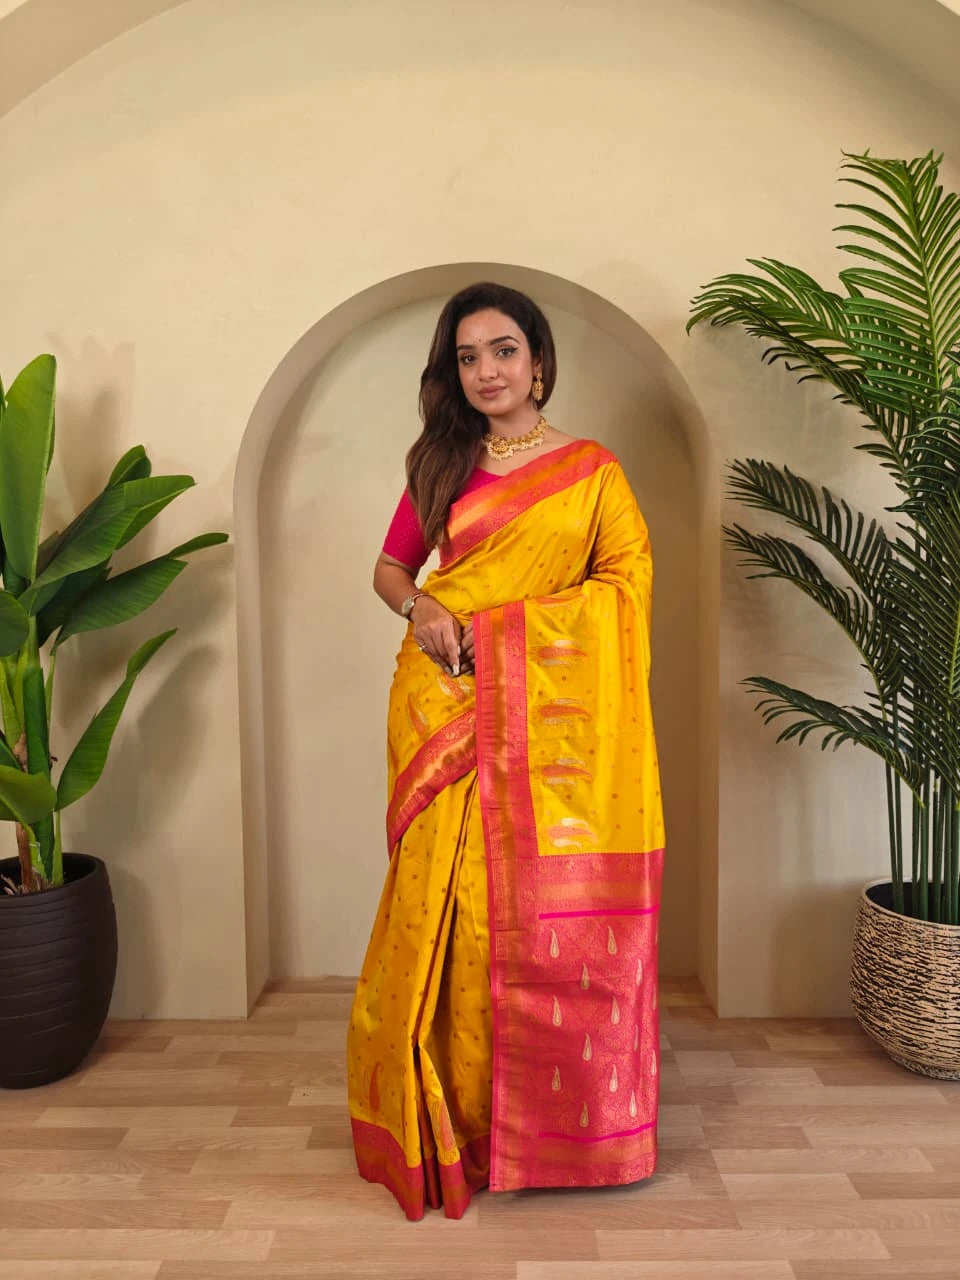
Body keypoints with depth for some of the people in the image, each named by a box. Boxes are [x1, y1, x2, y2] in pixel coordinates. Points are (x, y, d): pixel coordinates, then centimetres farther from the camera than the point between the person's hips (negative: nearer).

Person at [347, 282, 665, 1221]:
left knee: (553, 909, 1)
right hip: (446, 709, 2)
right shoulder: (439, 465, 12)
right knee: (451, 903, 3)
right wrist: (419, 608, -7)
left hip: (547, 710, -1)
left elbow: (625, 579, 1)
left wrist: (495, 619, -10)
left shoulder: (592, 471, 6)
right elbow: (389, 567, 16)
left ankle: (558, 1118, 22)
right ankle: (453, 1116, 22)